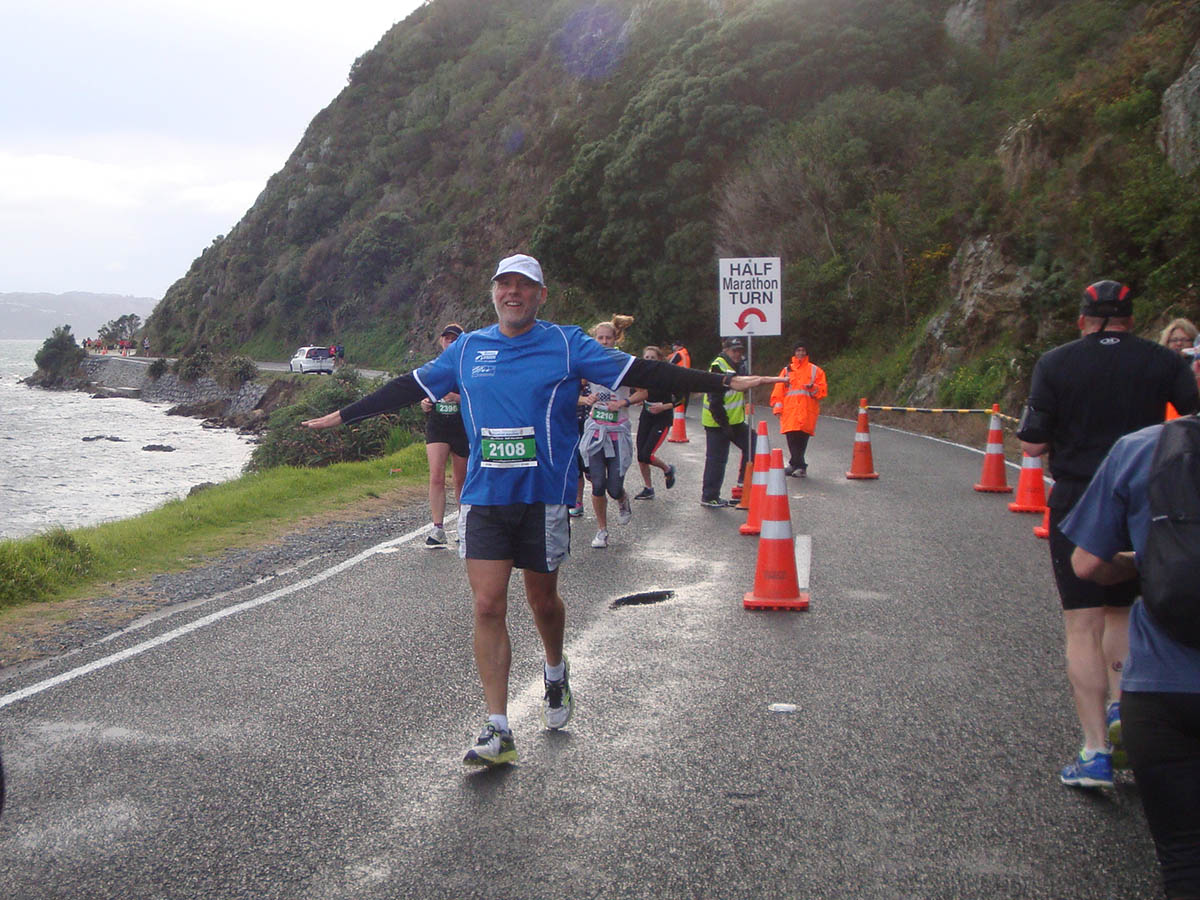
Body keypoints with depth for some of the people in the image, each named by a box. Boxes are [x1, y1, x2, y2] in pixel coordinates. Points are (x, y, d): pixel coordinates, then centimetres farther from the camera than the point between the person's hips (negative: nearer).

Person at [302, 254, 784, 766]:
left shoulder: (566, 344, 0)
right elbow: (408, 389, 16)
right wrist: (342, 416, 18)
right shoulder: (467, 349, 8)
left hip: (544, 498, -1)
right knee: (488, 607, -5)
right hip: (483, 498, 2)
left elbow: (640, 373, -2)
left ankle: (555, 673, 45)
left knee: (542, 599, 12)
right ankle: (498, 731, -1)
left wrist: (724, 383, -7)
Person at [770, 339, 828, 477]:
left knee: (802, 439, -2)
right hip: (790, 411, 1)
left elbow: (822, 390, 7)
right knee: (792, 439, -9)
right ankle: (800, 466, -7)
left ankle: (795, 464, 10)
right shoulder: (787, 370, 16)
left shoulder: (815, 370, 12)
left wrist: (813, 387, -13)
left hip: (807, 412, -1)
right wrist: (777, 407, 3)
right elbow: (779, 390, 14)